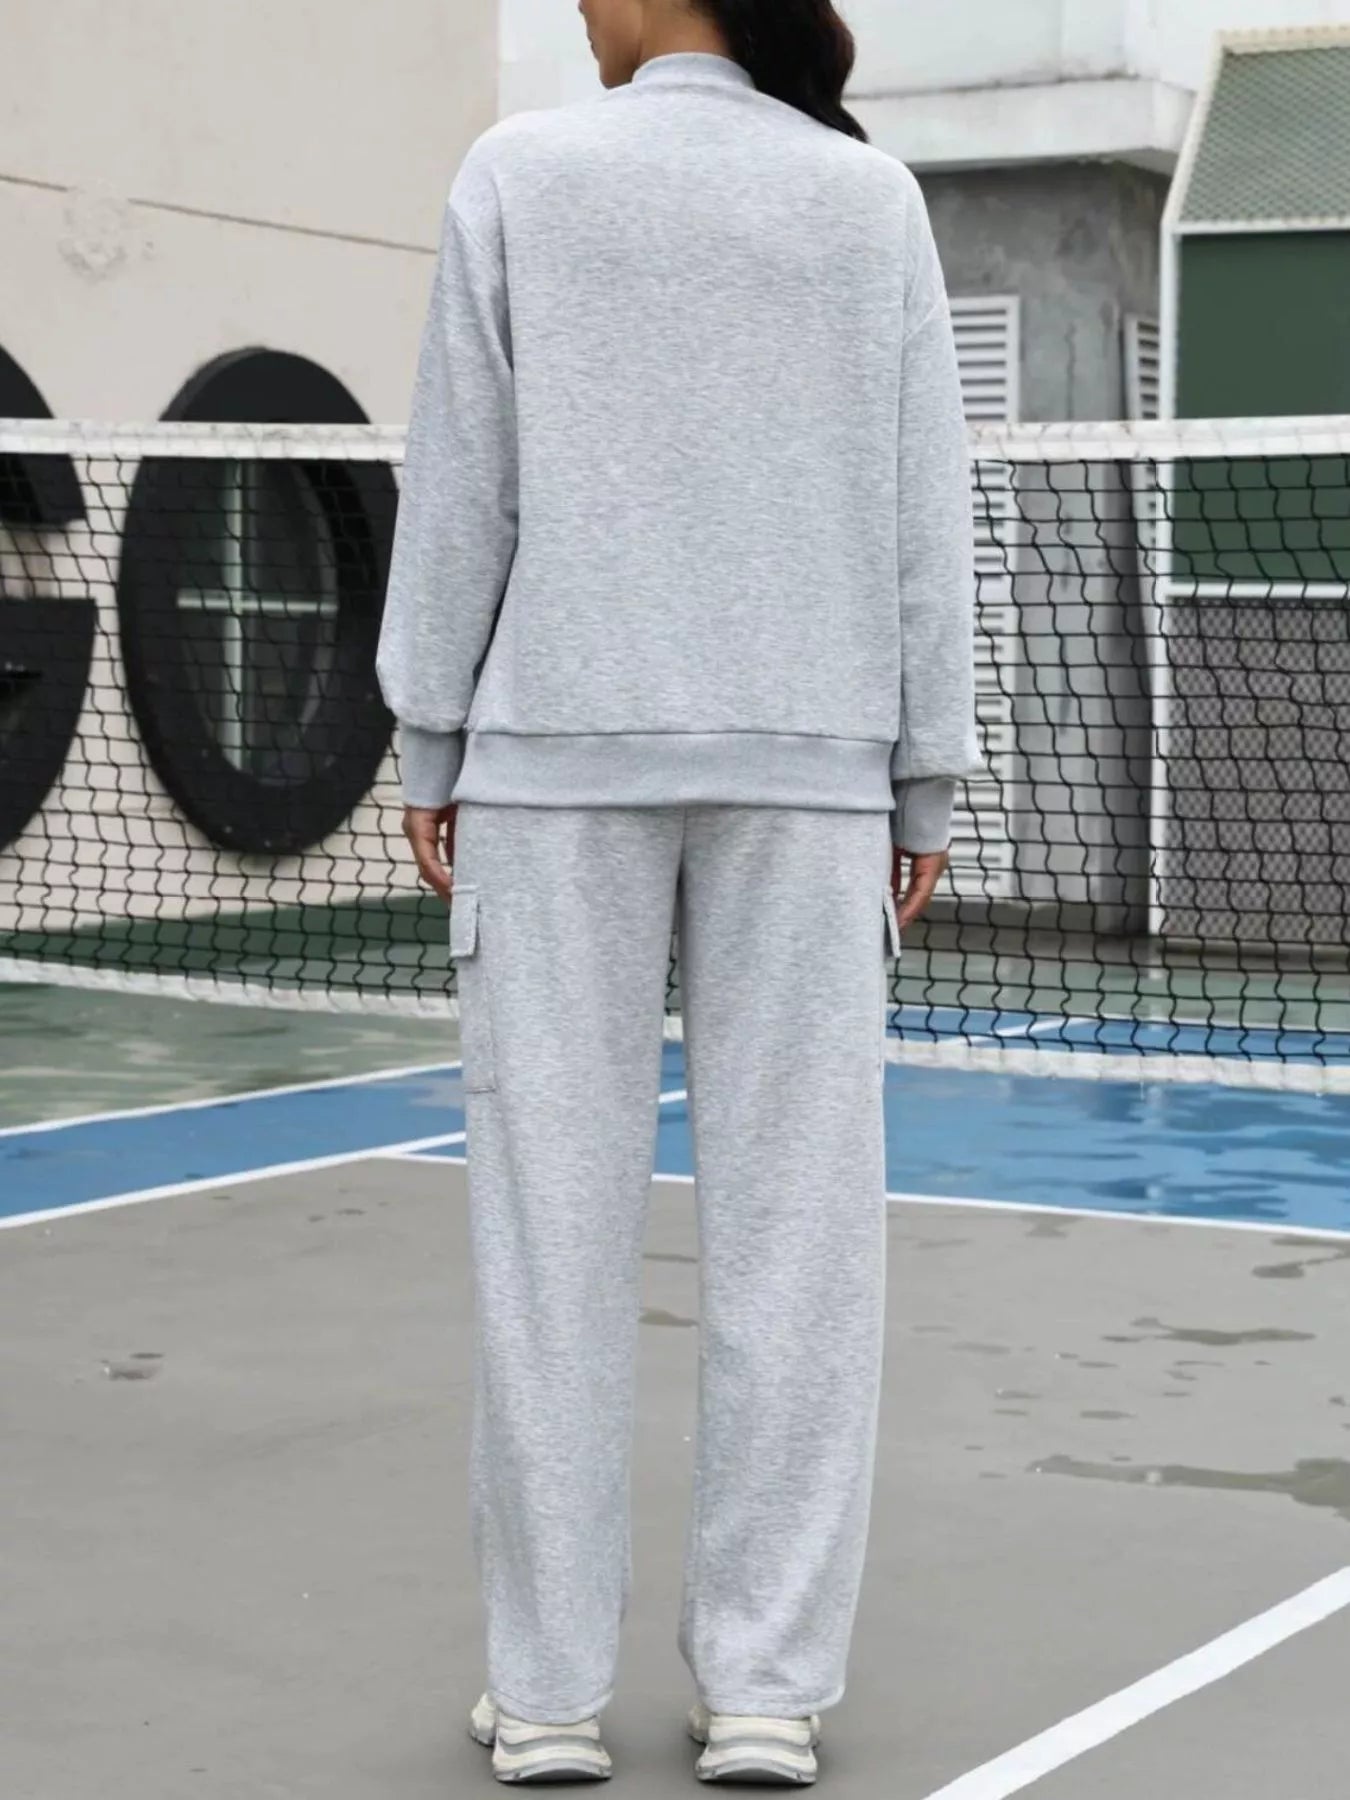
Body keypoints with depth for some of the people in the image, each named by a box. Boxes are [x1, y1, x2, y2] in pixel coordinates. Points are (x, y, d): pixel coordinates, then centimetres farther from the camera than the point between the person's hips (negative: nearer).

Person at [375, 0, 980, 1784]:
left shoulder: (521, 174, 1)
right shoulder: (873, 195, 6)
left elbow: (460, 485, 1)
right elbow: (926, 513, 5)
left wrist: (430, 742, 7)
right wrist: (926, 777, 10)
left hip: (560, 748, -1)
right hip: (807, 762, 2)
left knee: (555, 1217, 2)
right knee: (796, 1216, 3)